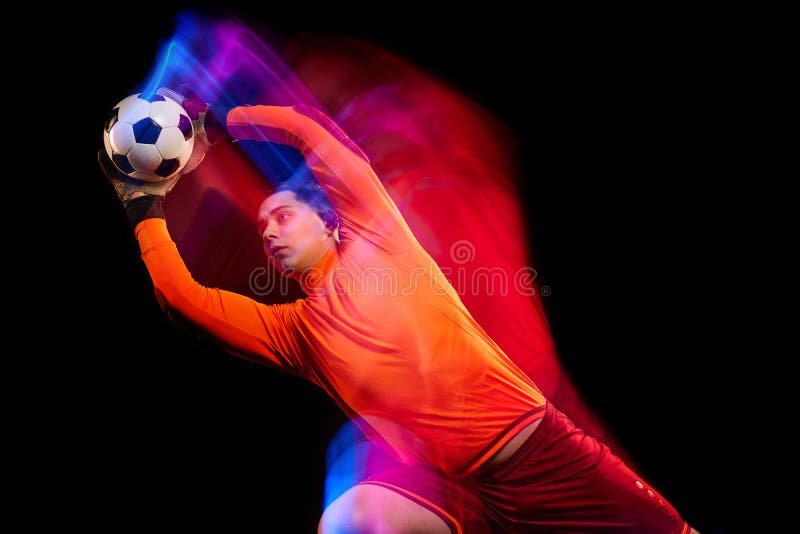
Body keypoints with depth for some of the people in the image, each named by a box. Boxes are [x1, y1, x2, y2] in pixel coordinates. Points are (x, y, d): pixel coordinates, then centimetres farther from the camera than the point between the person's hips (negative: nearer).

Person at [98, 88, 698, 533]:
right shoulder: (291, 329, 16)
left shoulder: (377, 238, 9)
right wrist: (147, 203, 14)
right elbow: (183, 296, 9)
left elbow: (308, 130, 7)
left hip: (536, 448, -1)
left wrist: (215, 121, 17)